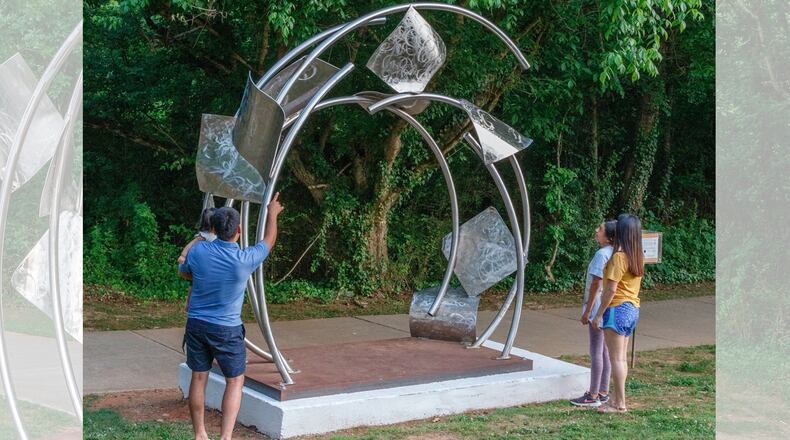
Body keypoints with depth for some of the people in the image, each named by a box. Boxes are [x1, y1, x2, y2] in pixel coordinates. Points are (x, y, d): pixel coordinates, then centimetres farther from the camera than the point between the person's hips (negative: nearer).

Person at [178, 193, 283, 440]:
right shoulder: (245, 260, -17)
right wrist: (273, 214, 20)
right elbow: (269, 241, 4)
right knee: (235, 382, 9)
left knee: (199, 378, 15)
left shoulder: (198, 251, -11)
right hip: (227, 329, -3)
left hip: (196, 324, 3)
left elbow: (183, 273, 12)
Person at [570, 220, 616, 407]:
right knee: (604, 350, 14)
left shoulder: (601, 254, -17)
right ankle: (603, 392, 21)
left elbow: (596, 284, -18)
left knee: (596, 351, -4)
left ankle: (593, 396, 1)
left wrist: (587, 311, -14)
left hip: (598, 308, -9)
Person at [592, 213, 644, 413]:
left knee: (616, 358, -2)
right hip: (632, 308, 8)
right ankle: (616, 398, 20)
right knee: (621, 357, 14)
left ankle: (620, 404, 2)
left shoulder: (619, 256, -16)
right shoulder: (637, 256, 8)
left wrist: (599, 314, -13)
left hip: (618, 309, -8)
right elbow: (629, 285, 9)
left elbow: (611, 289, -18)